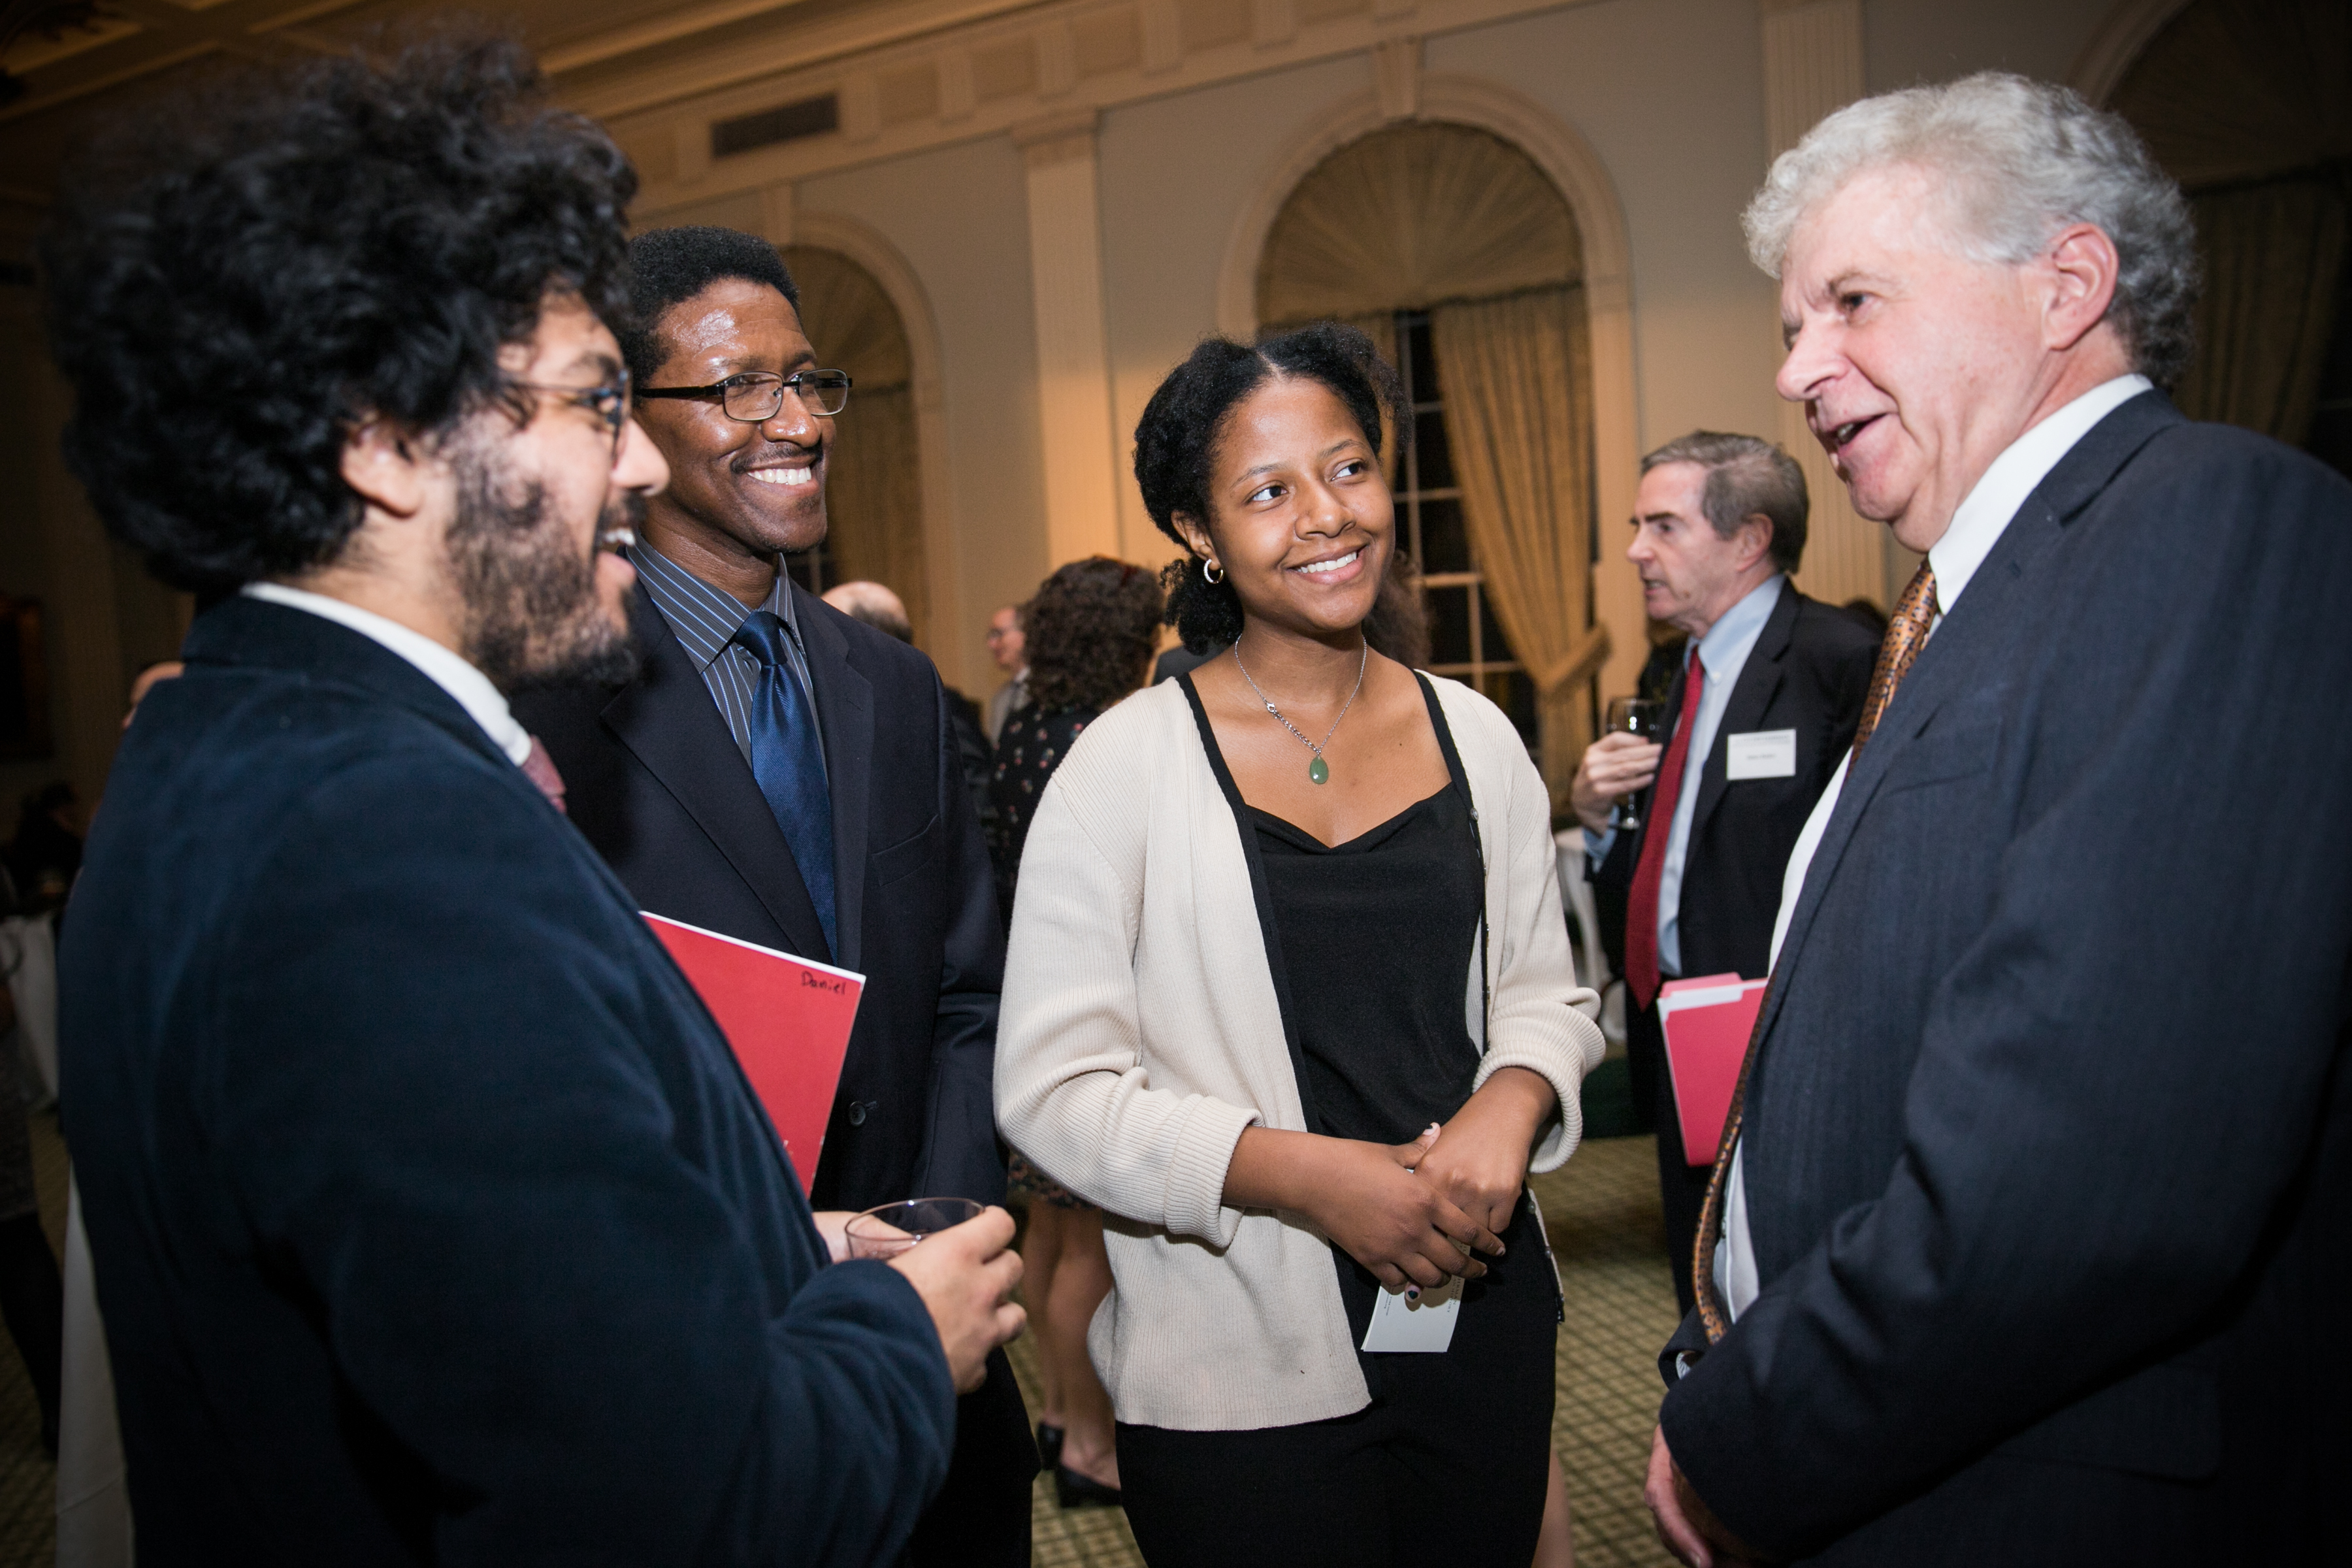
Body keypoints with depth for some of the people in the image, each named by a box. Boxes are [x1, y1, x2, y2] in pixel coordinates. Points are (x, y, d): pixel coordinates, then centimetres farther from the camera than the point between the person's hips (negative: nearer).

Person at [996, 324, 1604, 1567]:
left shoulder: (1474, 738, 2)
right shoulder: (1126, 765, -10)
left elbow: (1542, 988, 10)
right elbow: (1052, 1088, -12)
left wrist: (1508, 1105, -12)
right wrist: (1307, 1174, -21)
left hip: (1483, 1321, 4)